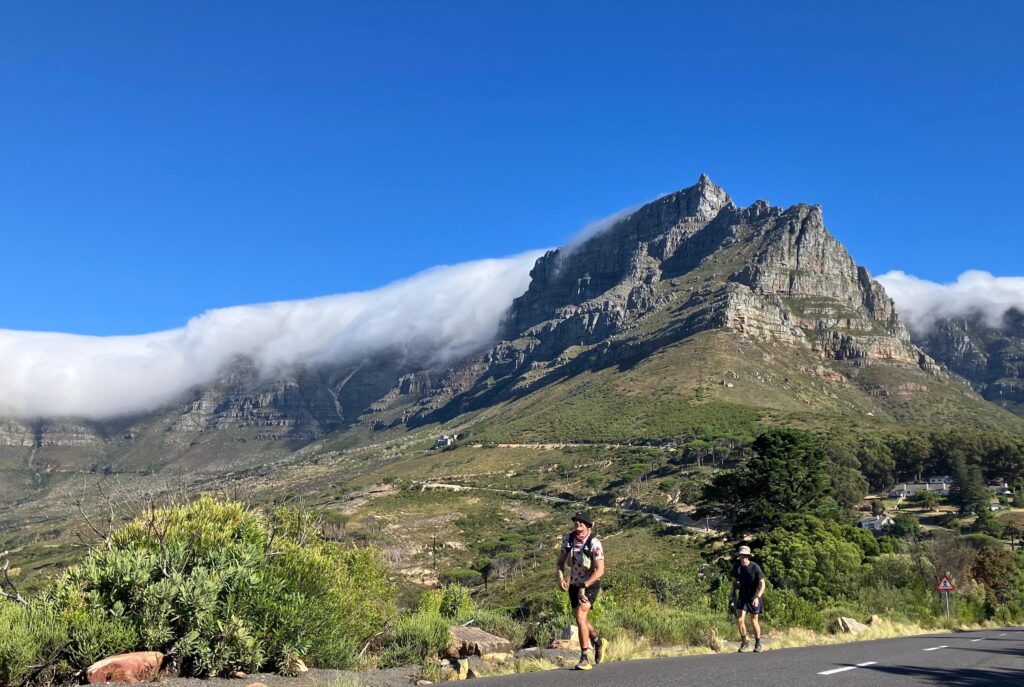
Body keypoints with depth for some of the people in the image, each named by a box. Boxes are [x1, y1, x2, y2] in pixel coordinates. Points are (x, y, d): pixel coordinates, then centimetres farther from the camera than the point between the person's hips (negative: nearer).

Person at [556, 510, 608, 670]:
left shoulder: (594, 543, -23)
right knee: (582, 620, 19)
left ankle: (584, 658, -16)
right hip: (574, 585, 6)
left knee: (580, 616, -23)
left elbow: (600, 570, -25)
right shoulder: (568, 539, -8)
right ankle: (599, 643, 48)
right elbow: (560, 561, 2)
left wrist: (584, 587, -31)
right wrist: (560, 577, -16)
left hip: (591, 585, -6)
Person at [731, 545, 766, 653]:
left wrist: (757, 597, -28)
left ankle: (758, 644, 24)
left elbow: (762, 584, -17)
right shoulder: (736, 566, -7)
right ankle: (744, 642, 9)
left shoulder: (755, 567, -19)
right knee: (739, 620, -9)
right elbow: (734, 581, 10)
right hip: (743, 596, 3)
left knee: (754, 621, 5)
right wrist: (733, 595, 6)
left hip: (754, 597, -3)